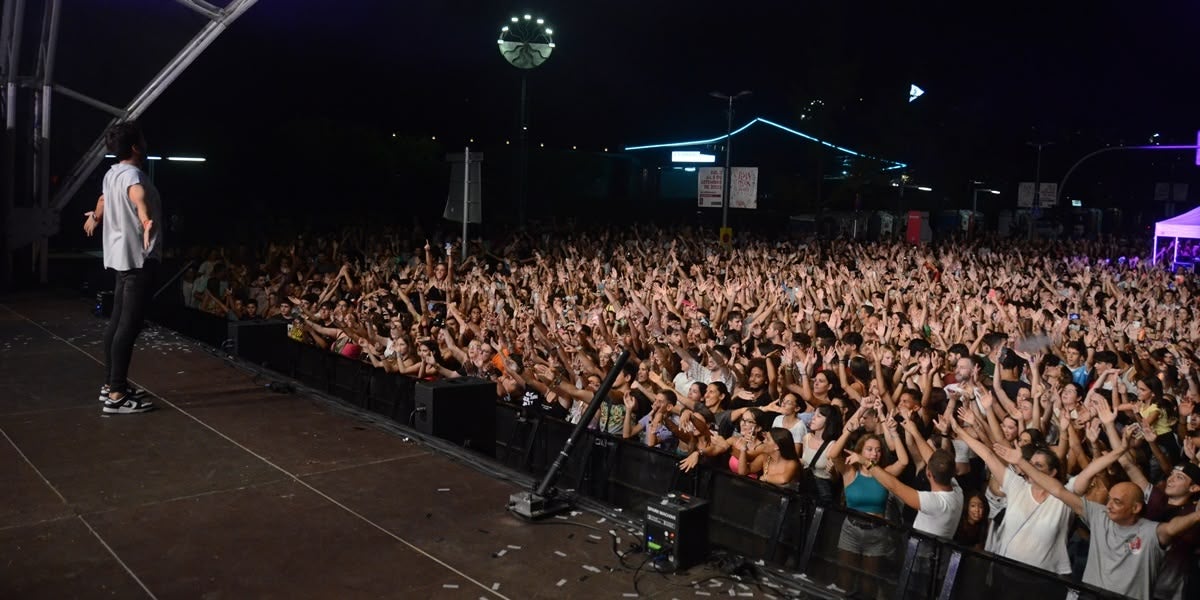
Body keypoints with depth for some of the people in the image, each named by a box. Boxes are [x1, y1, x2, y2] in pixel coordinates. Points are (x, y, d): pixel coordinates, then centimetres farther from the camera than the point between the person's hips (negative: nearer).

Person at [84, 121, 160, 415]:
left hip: (123, 255, 11)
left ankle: (112, 384, 25)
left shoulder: (112, 173, 14)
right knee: (129, 325, -10)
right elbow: (137, 194, -43)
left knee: (117, 321, 15)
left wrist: (95, 217, 59)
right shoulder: (131, 173, -17)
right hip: (138, 256, -11)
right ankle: (117, 396, -9)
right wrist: (146, 220, -64)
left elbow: (104, 198, 38)